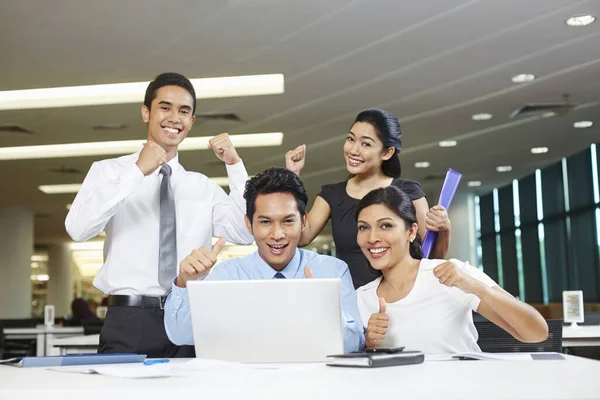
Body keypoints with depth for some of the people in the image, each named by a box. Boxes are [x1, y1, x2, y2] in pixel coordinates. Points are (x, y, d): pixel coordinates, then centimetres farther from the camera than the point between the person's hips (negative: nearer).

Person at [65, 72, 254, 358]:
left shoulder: (203, 186, 15)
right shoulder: (109, 171, 5)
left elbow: (245, 234, 4)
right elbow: (78, 229, -12)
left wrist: (234, 164, 0)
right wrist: (137, 172, -16)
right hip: (130, 322, -2)